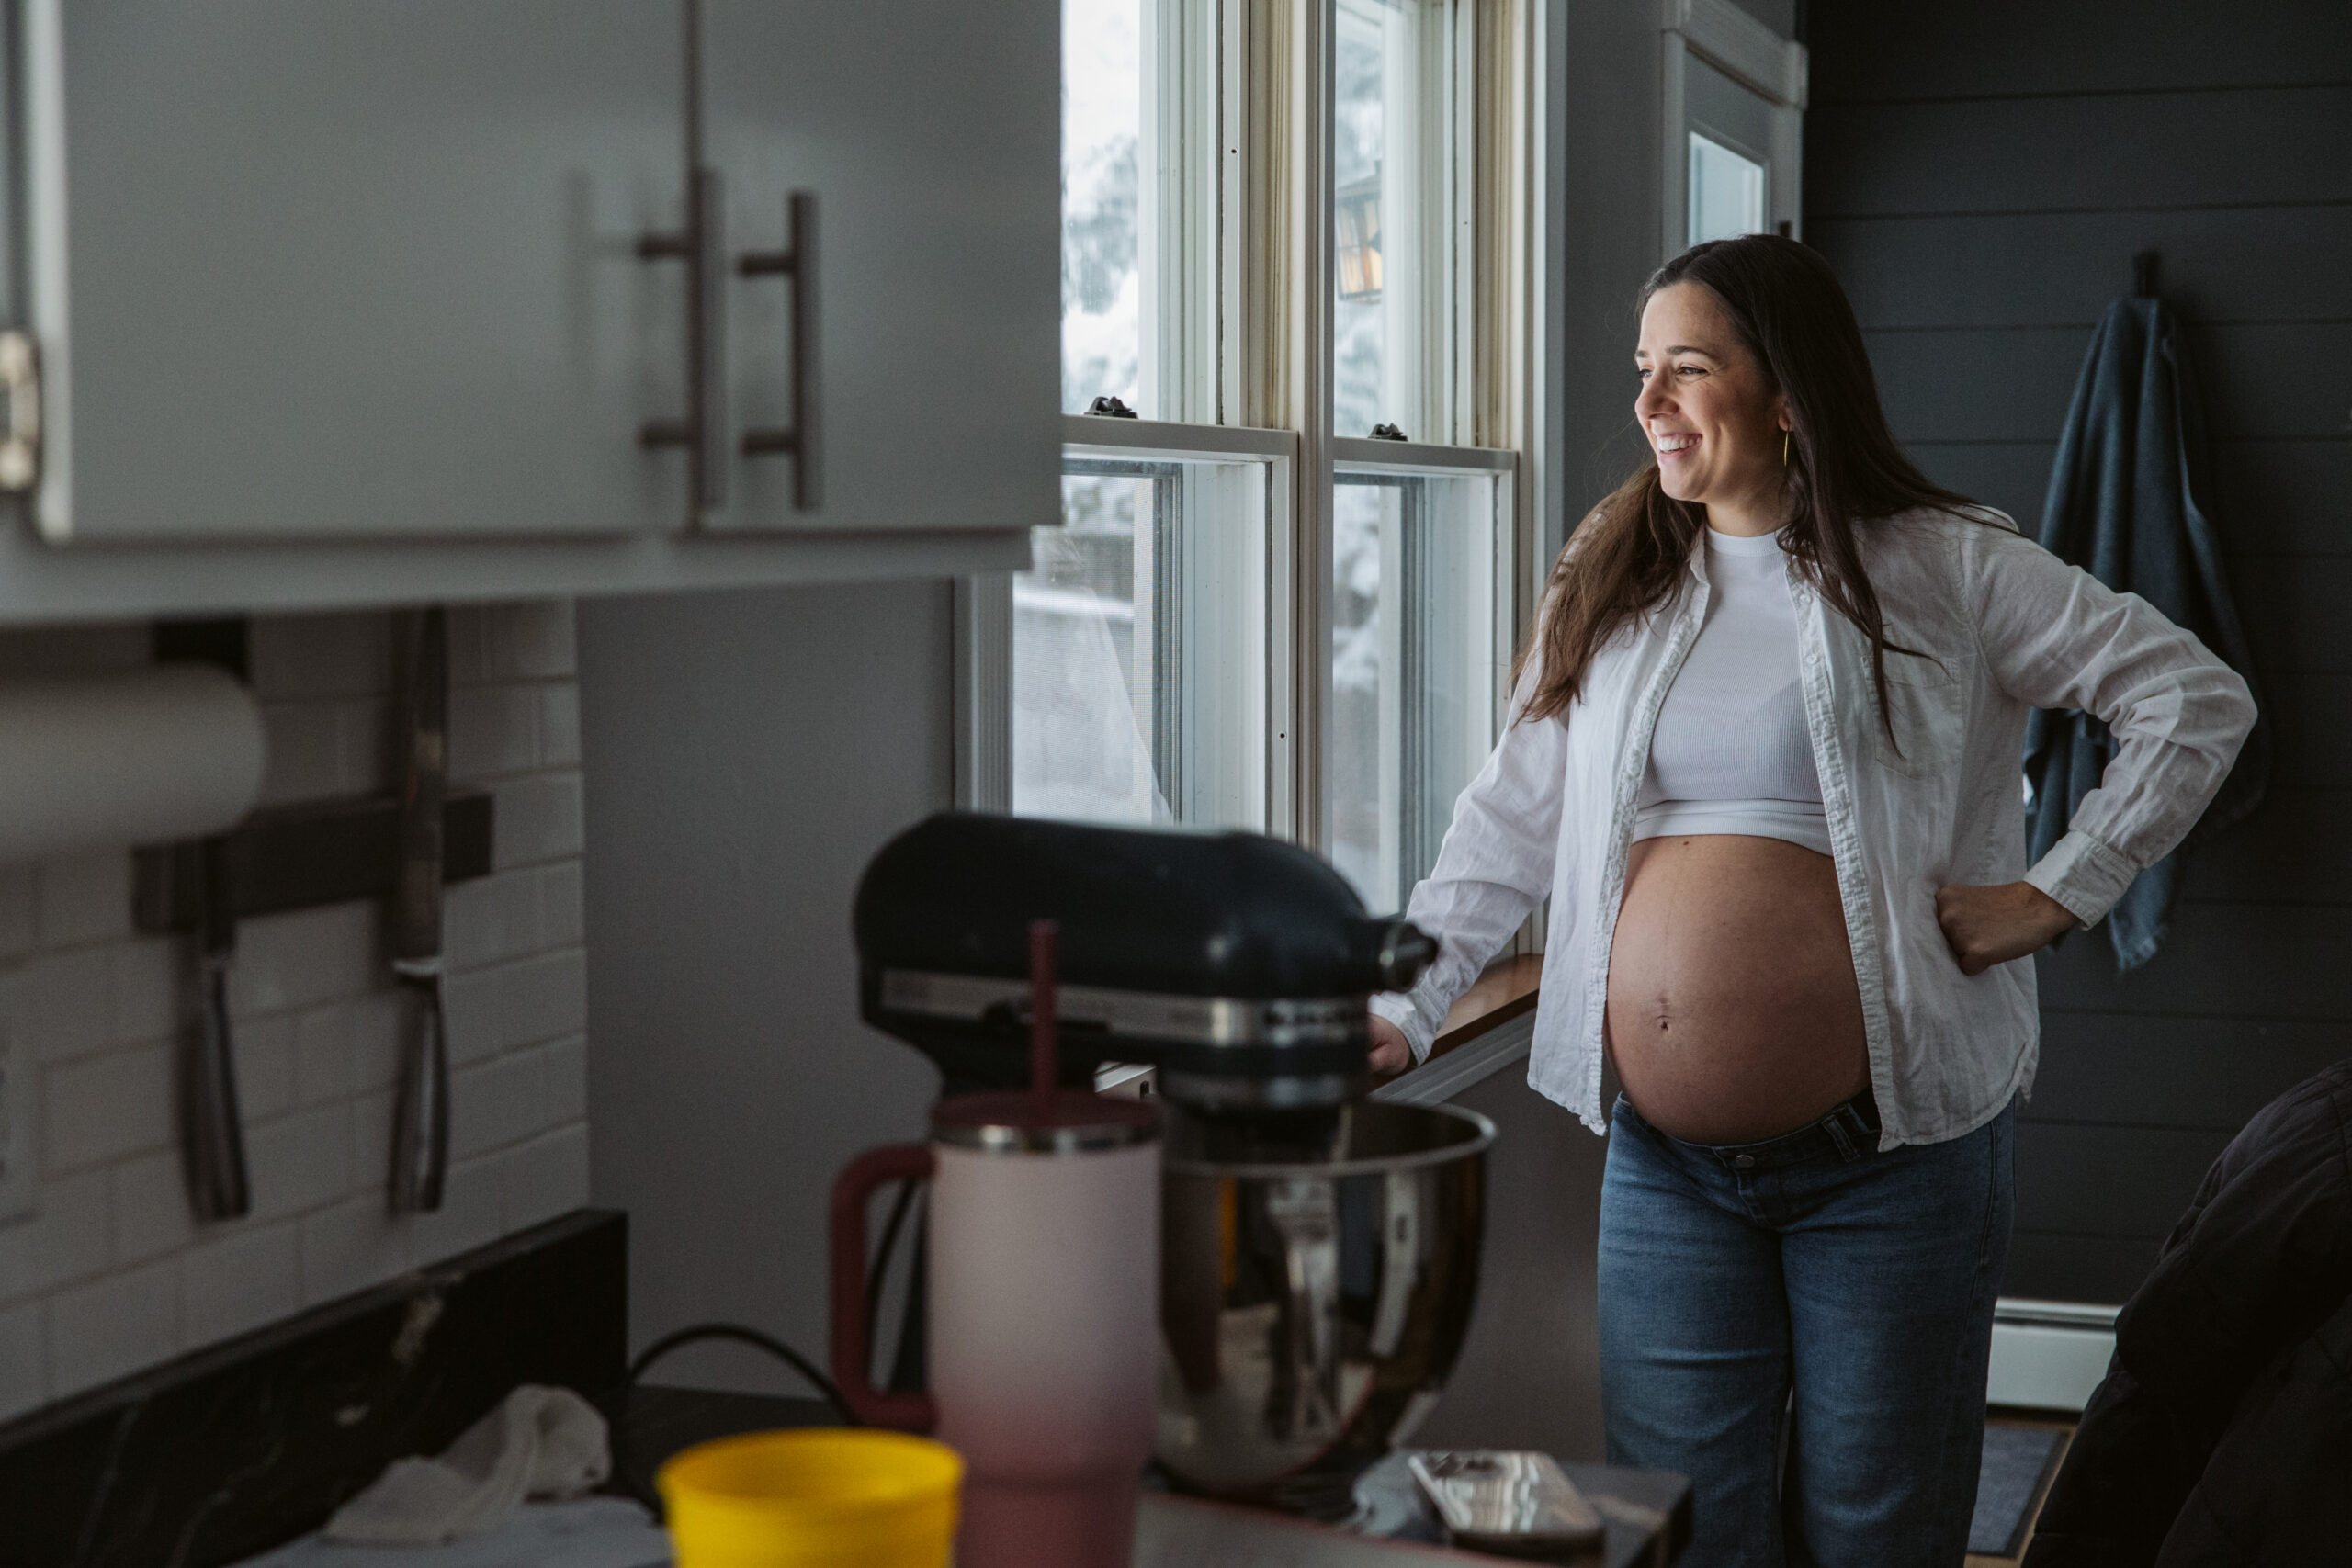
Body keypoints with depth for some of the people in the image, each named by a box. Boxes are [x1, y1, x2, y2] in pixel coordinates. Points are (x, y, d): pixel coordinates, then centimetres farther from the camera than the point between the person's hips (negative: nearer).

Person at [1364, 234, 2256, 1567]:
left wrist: (2055, 894, -7)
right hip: (1667, 1159, 4)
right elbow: (1510, 831, 14)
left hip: (1888, 1154, -3)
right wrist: (1400, 1012, 5)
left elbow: (2199, 701, -1)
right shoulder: (1609, 584, 10)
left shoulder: (1942, 570, -3)